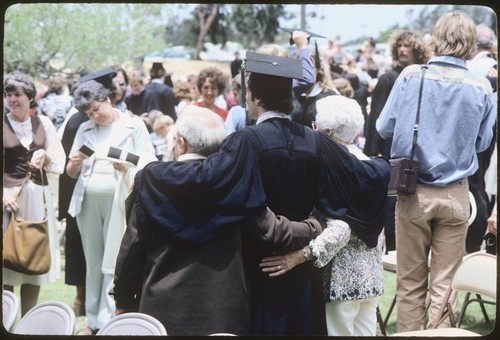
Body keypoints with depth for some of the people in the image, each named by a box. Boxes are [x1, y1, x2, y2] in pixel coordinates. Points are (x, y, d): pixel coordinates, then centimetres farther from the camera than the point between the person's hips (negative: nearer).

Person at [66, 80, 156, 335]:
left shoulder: (134, 126, 1)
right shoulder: (84, 130, 13)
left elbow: (150, 165, -4)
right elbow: (71, 173, 15)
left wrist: (127, 168, -22)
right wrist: (74, 164, -8)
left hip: (119, 201, -4)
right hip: (88, 202, 4)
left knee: (114, 263, -5)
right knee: (93, 263, 8)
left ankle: (110, 322, -1)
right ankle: (93, 320, 15)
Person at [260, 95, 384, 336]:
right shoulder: (362, 159, 11)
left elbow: (340, 228, -27)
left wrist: (301, 255, -34)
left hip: (345, 276, -9)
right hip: (369, 271, 9)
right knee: (364, 333, 13)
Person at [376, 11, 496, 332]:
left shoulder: (410, 75, -9)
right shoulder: (481, 86, -5)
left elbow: (385, 127, -1)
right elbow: (482, 142, 6)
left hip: (413, 191, 0)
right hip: (456, 195, 0)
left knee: (410, 282, 9)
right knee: (443, 284, 7)